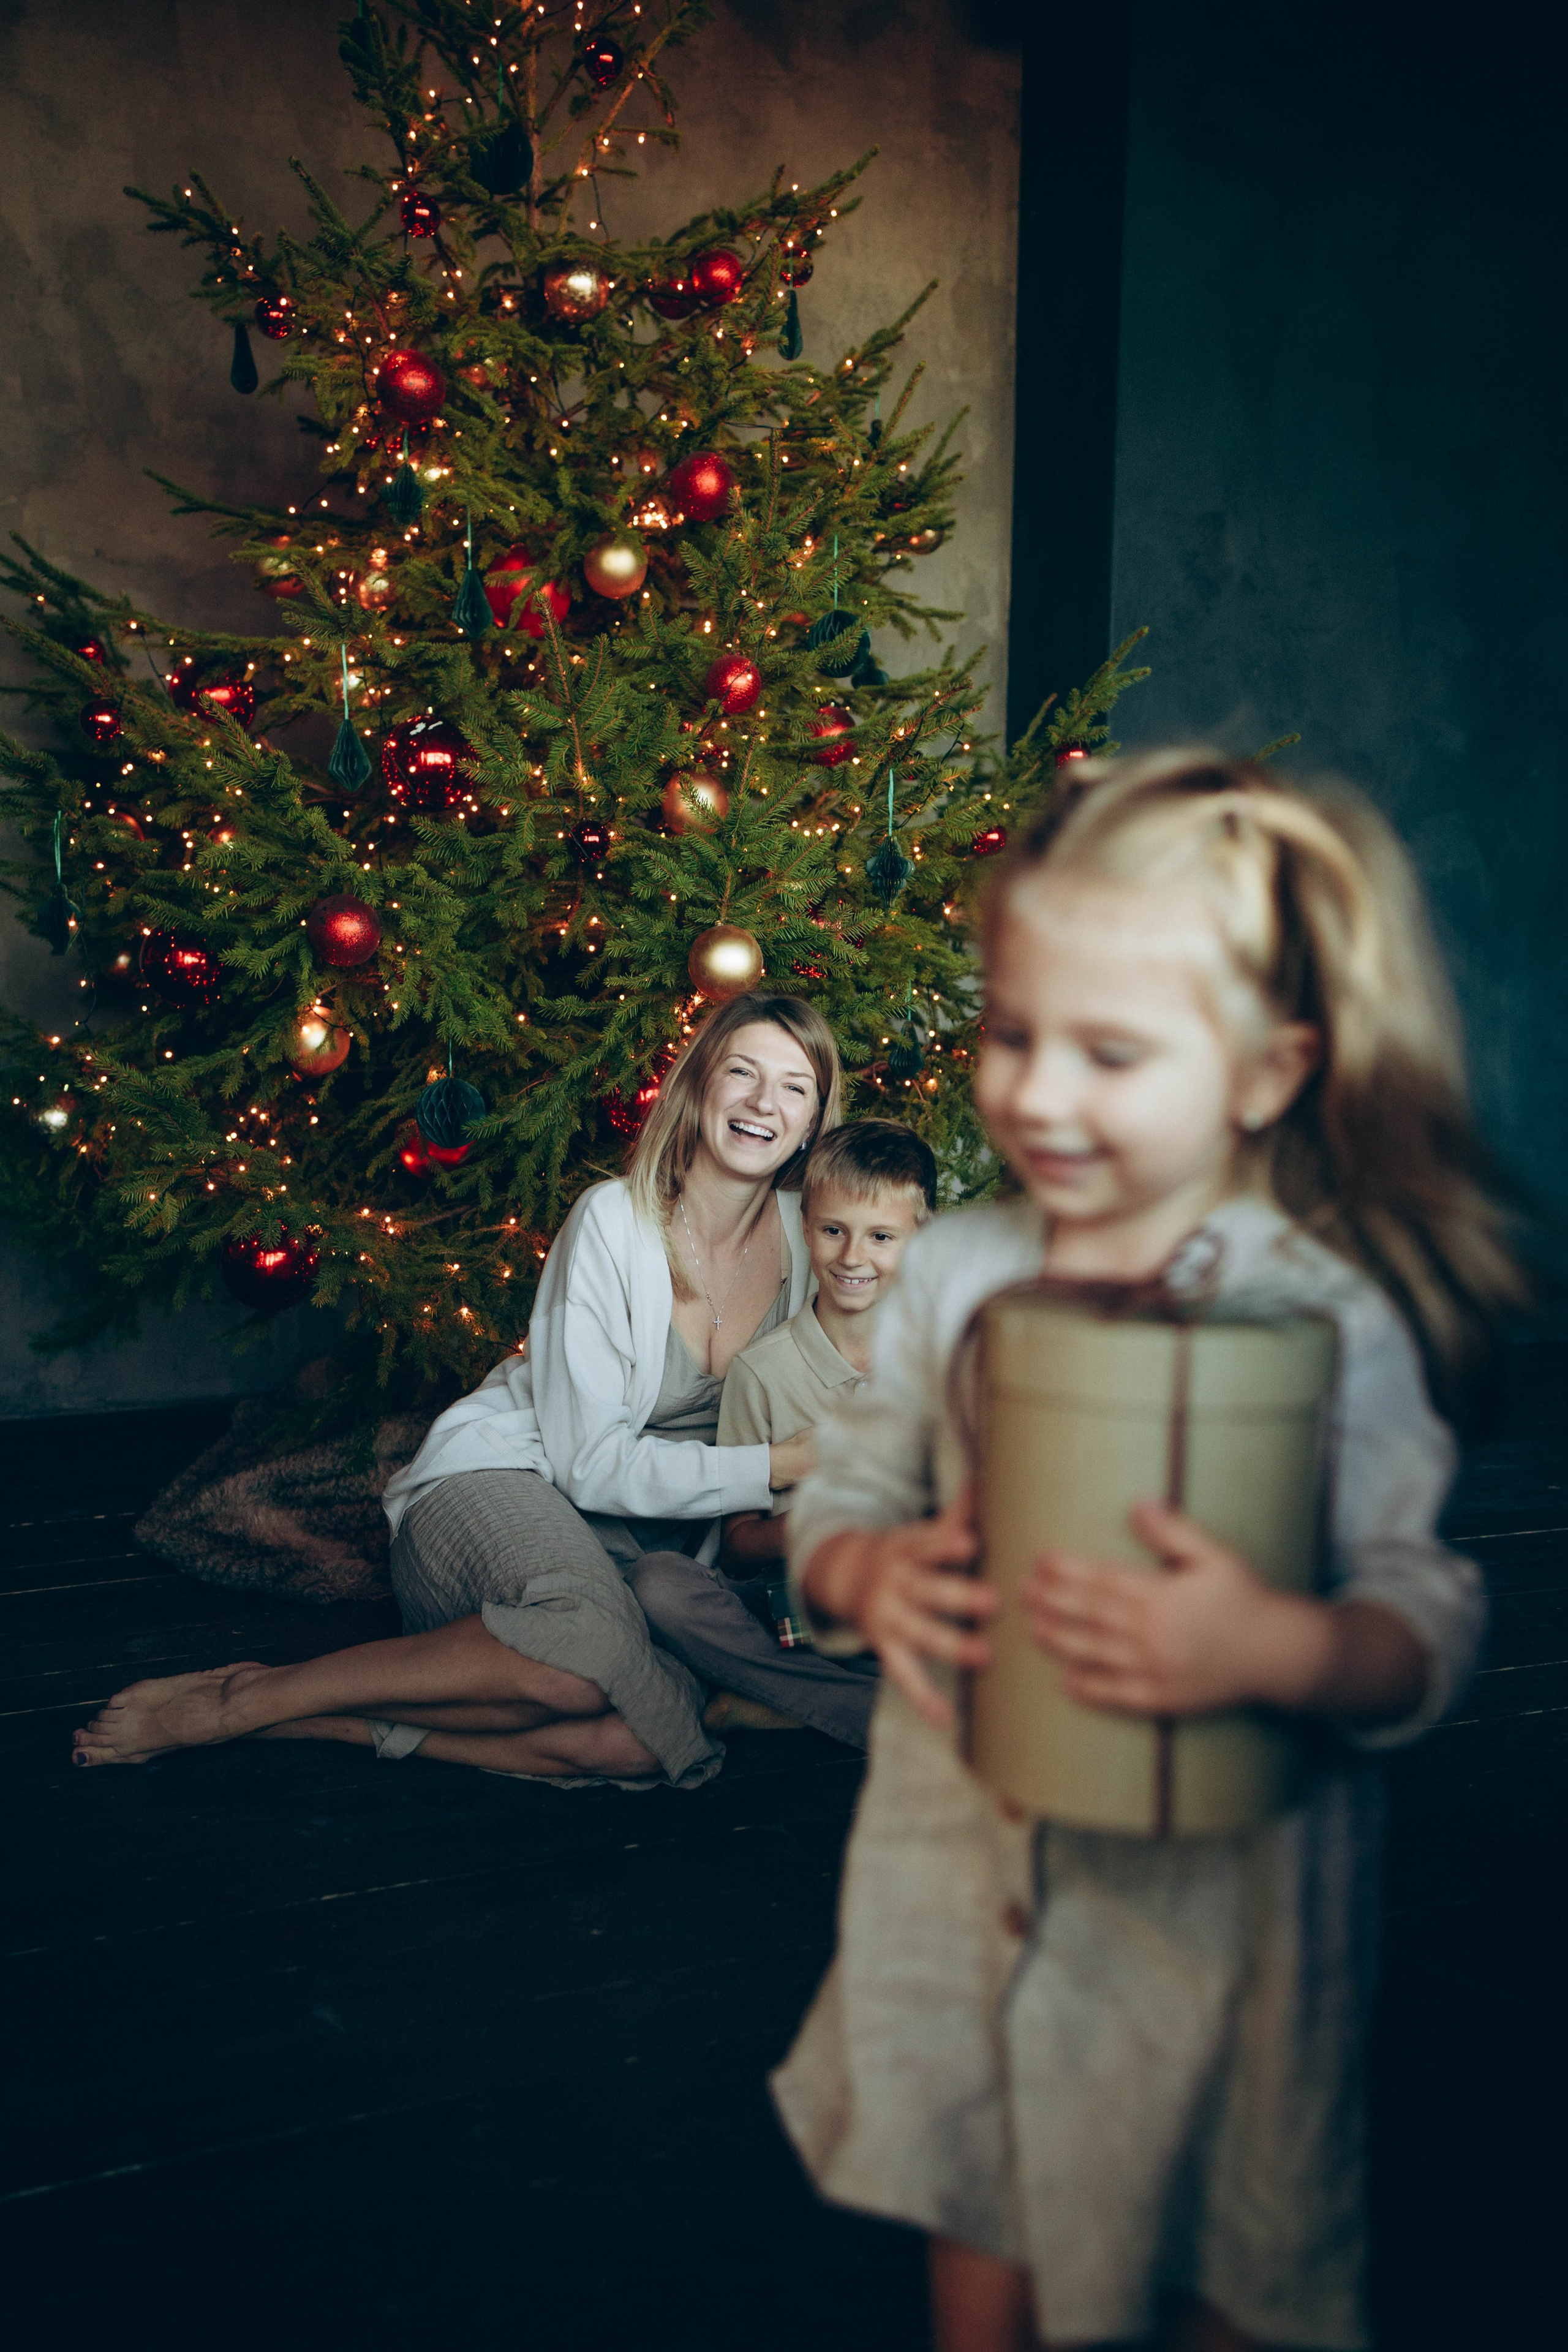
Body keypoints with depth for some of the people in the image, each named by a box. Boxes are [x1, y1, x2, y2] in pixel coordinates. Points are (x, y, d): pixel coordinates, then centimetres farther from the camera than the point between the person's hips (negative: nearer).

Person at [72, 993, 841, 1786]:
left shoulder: (803, 1232, -1)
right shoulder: (613, 1221, -15)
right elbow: (590, 1463, -16)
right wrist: (771, 1467, -19)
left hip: (640, 1542, 5)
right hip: (499, 1481, -5)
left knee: (649, 1743, -28)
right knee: (586, 1646, -40)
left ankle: (344, 1723, -17)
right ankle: (243, 1699, -23)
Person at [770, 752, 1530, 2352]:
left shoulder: (1330, 1321, -16)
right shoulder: (952, 1271, -3)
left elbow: (1430, 1616, -16)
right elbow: (844, 1485, 4)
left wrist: (1280, 1648, -35)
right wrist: (868, 1575, -17)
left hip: (1210, 1896, -3)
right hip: (967, 1862, 4)